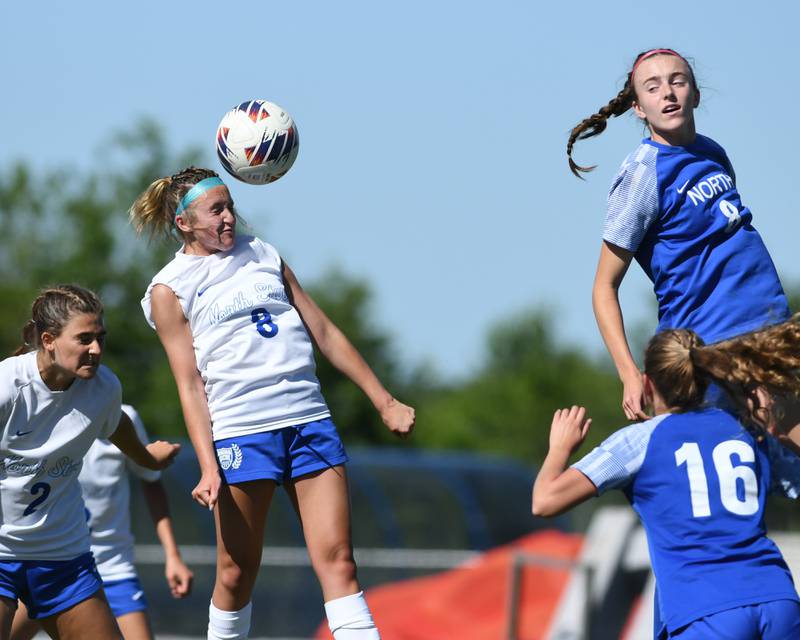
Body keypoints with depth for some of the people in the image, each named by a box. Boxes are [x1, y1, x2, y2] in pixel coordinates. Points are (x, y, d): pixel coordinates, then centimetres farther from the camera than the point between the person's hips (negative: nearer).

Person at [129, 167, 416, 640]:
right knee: (238, 570, 0)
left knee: (337, 560, -7)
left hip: (310, 419, 3)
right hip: (240, 432, -3)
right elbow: (190, 384, -2)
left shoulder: (264, 256, 17)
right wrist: (208, 466, -13)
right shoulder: (169, 290, 4)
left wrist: (385, 402, 15)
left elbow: (324, 333, 18)